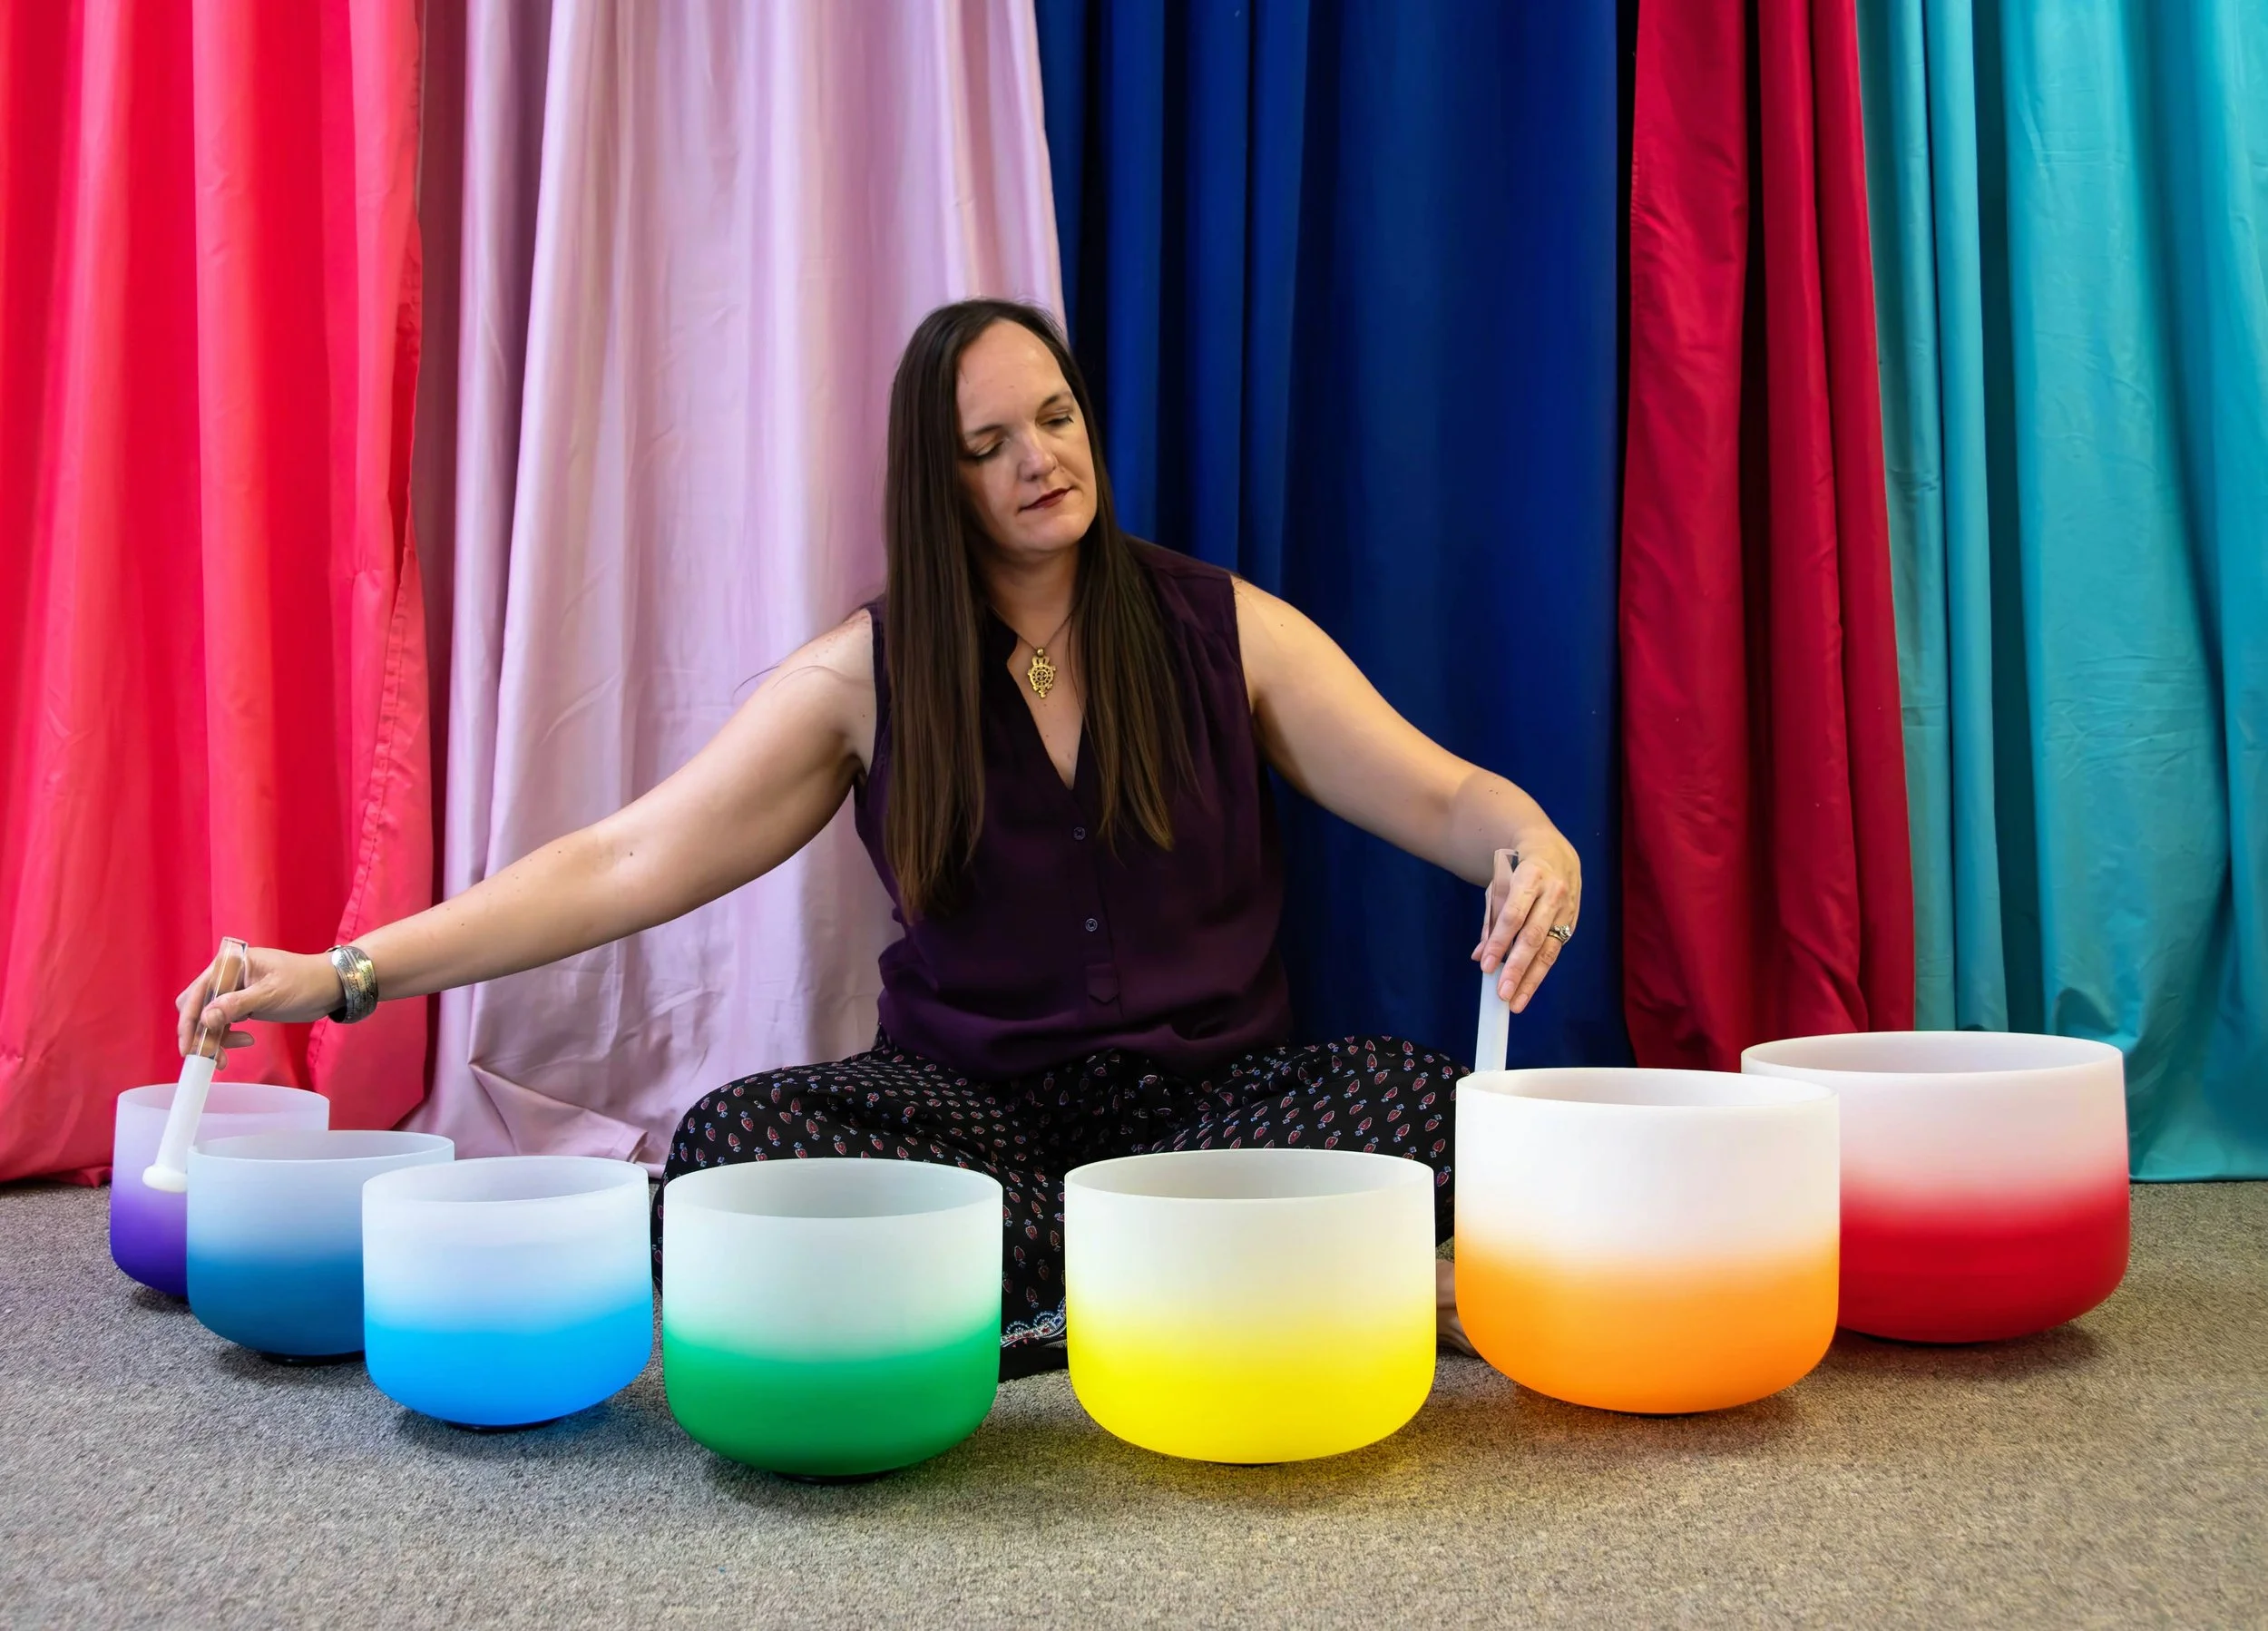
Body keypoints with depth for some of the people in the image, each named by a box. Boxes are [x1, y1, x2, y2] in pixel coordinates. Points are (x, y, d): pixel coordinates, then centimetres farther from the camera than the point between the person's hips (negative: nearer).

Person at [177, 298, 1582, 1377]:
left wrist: (1531, 844, -26)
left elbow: (1436, 793, 0)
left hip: (1210, 1092, 0)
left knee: (1413, 1094, -30)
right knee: (733, 1139, -29)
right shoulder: (871, 674, 2)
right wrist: (349, 976, -10)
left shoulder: (1225, 631, 3)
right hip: (974, 1098, 1)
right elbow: (624, 864, -2)